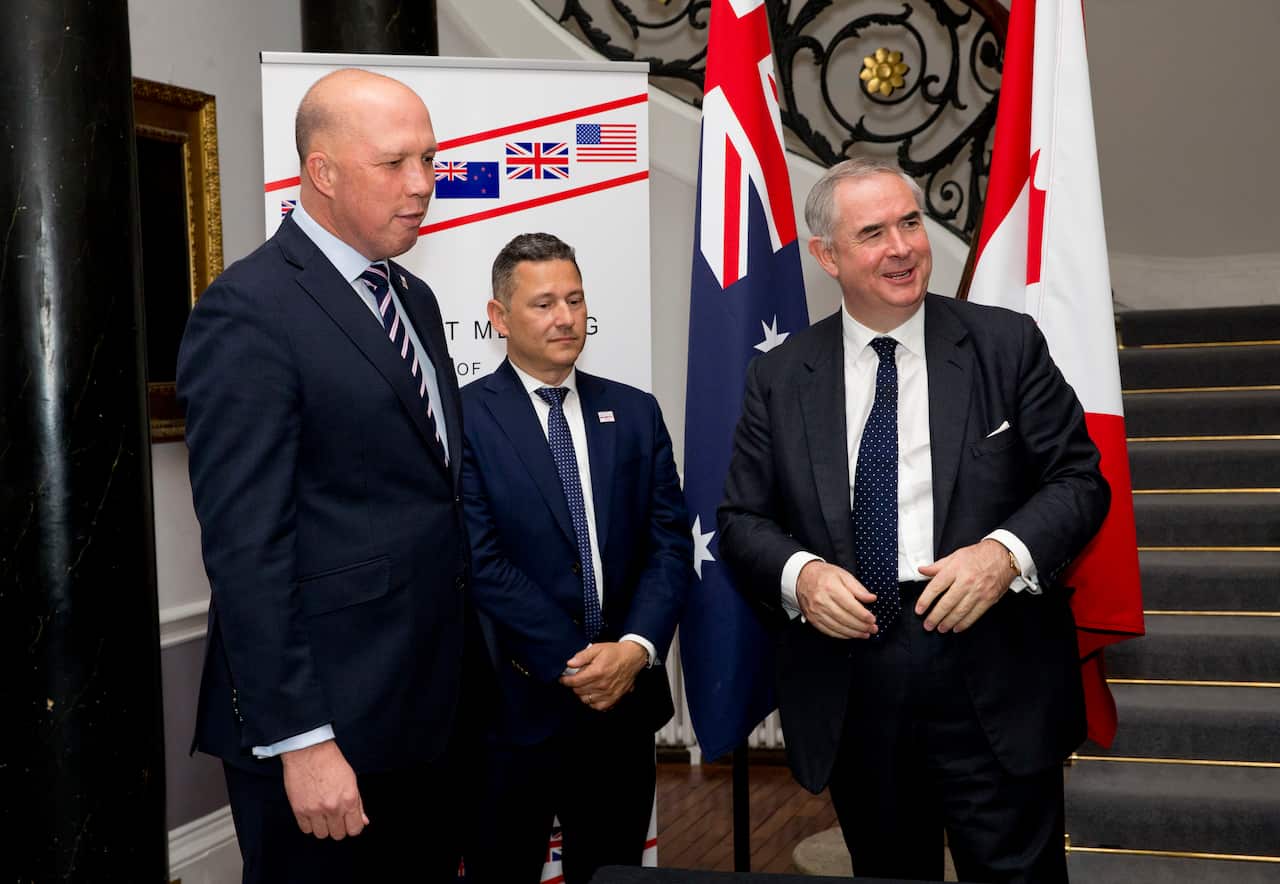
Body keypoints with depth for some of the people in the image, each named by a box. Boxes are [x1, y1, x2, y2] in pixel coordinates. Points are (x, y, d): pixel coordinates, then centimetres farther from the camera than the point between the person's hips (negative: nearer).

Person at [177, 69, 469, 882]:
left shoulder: (415, 300, 12)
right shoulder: (249, 312, -14)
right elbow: (245, 547, -18)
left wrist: (459, 681, 12)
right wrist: (298, 740, -20)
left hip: (428, 711, 8)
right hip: (324, 724, -8)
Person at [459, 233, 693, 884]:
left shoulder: (635, 413, 8)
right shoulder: (464, 416, -6)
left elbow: (670, 544, 4)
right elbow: (482, 562, -12)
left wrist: (635, 649, -11)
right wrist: (574, 664, -13)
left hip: (624, 699, 4)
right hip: (514, 704, -4)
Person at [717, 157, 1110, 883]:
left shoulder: (1007, 344, 0)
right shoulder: (780, 377, 5)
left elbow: (1080, 480, 0)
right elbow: (743, 519, 6)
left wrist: (1006, 552, -18)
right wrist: (801, 573, -15)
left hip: (993, 681, -2)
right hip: (848, 691, 2)